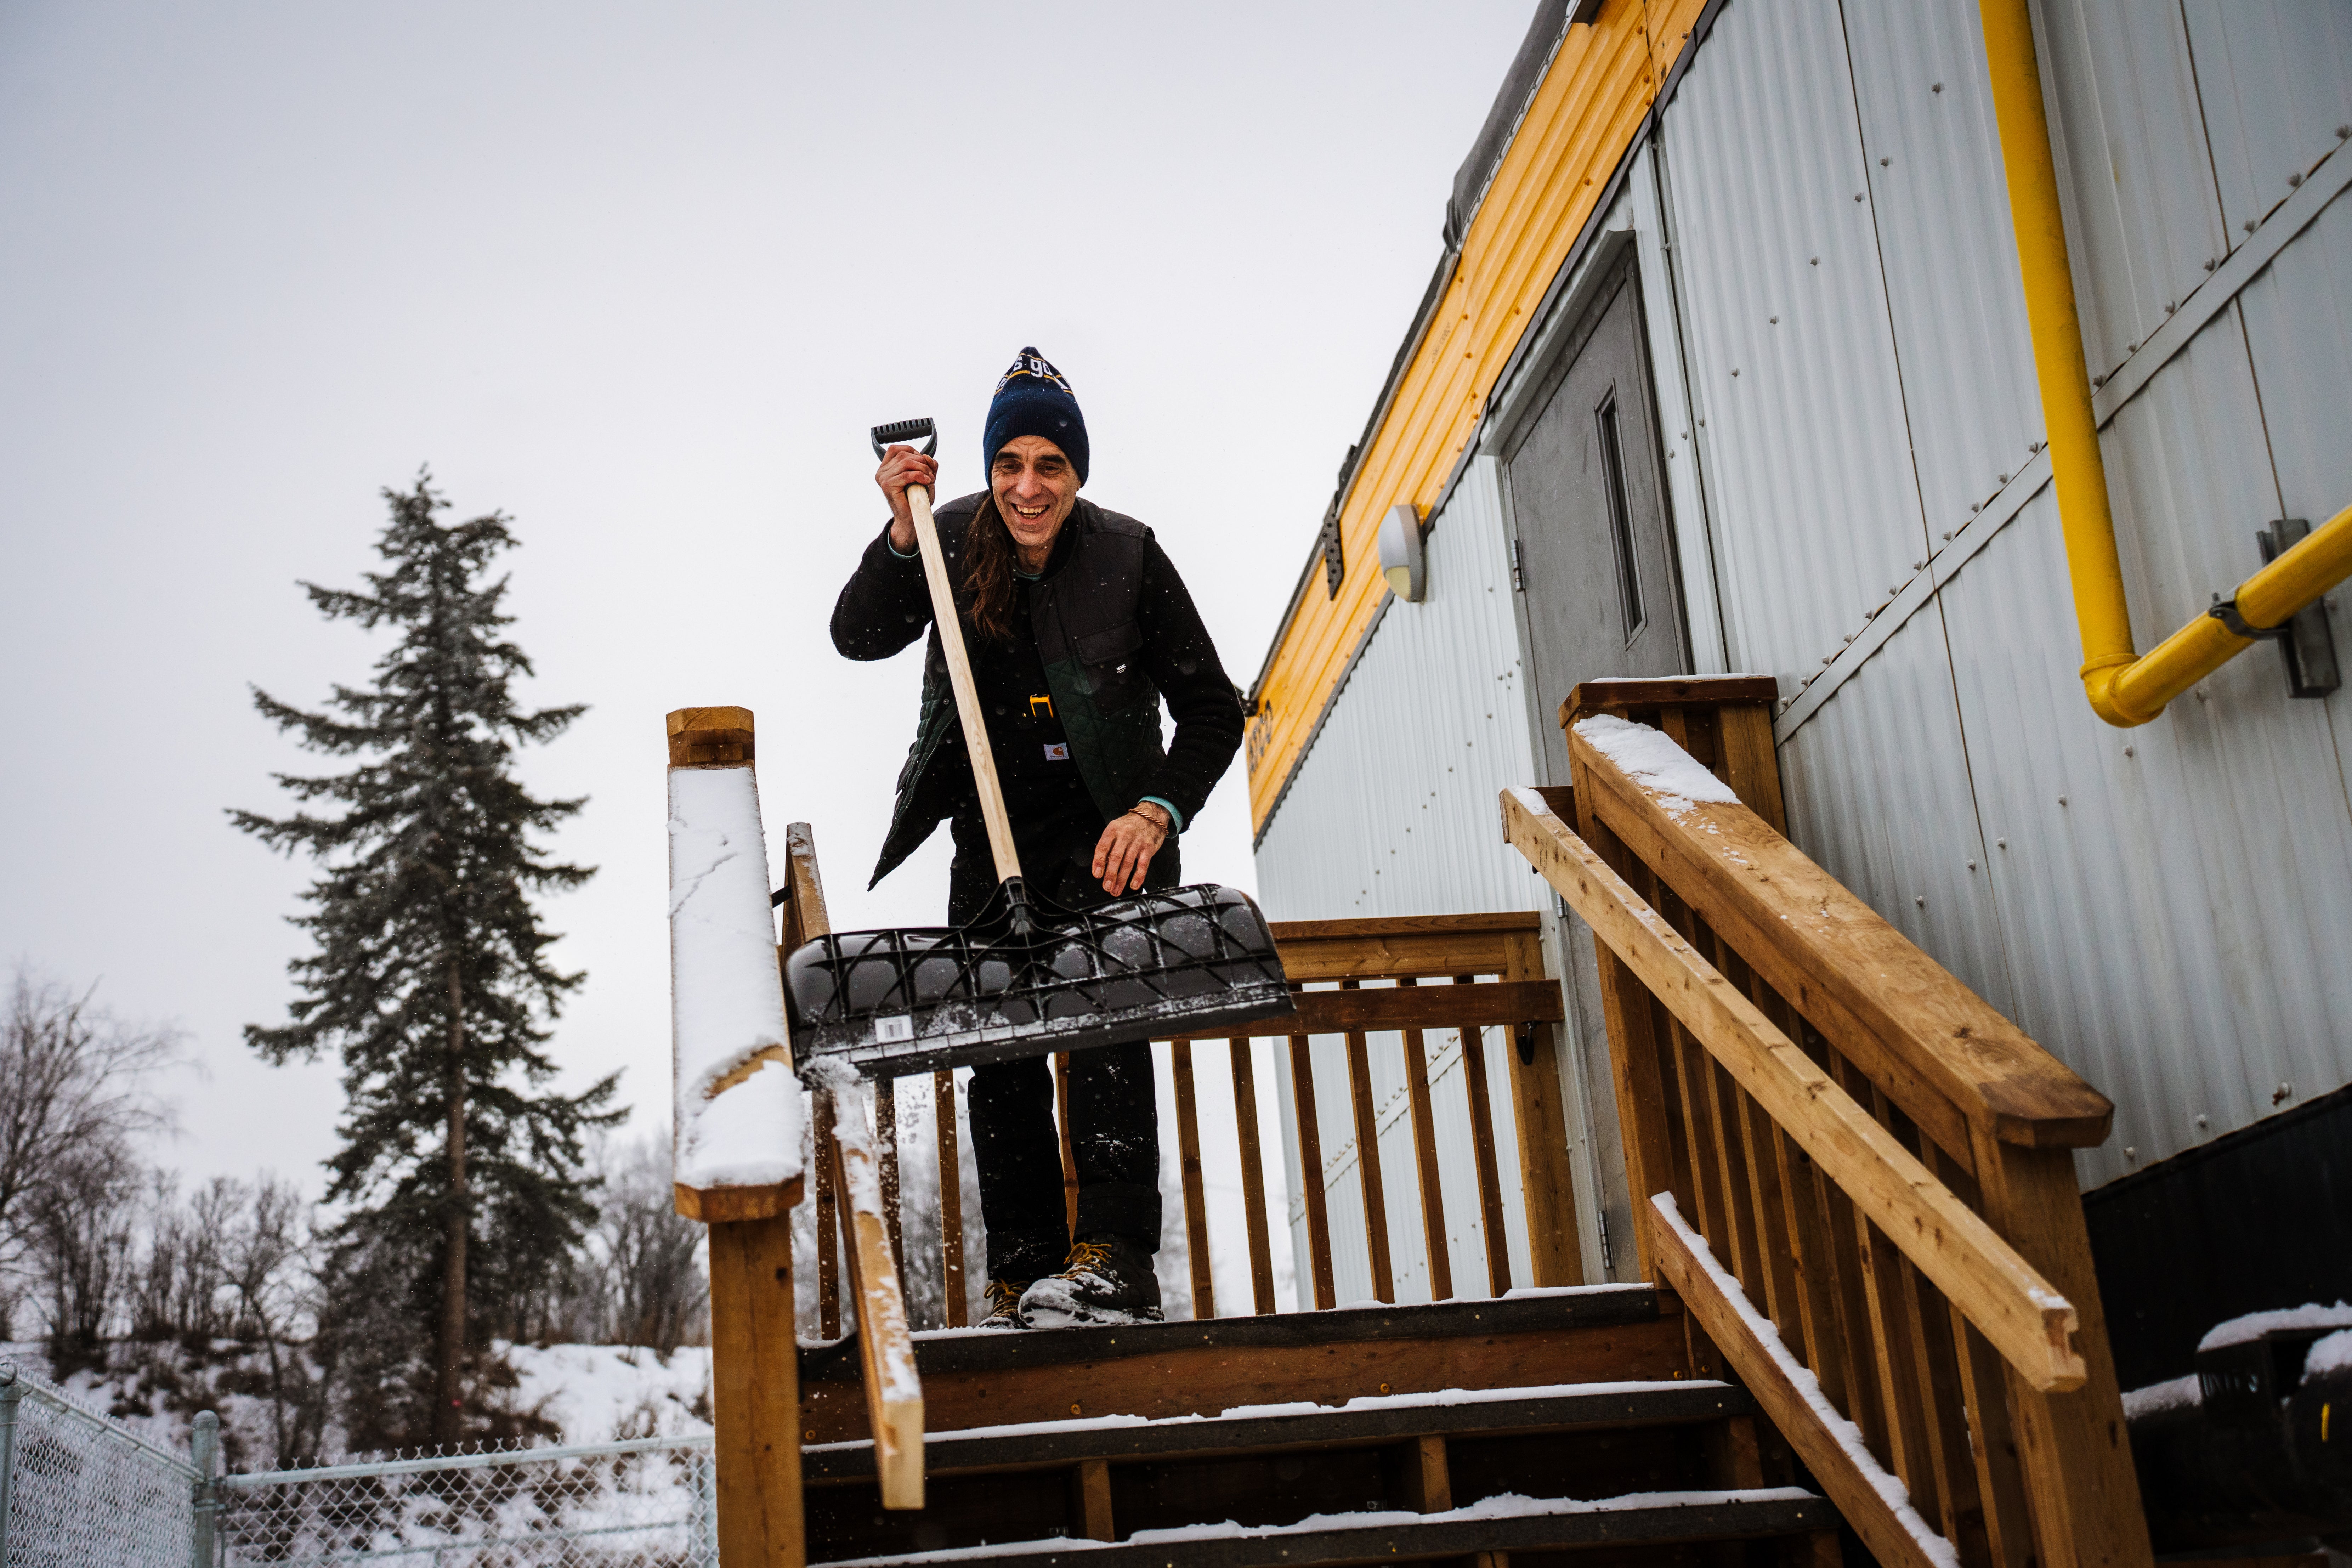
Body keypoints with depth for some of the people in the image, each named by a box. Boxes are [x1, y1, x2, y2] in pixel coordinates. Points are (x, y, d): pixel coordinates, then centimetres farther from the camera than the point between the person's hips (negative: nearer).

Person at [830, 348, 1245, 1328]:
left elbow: (1212, 708, -7)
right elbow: (858, 638, -15)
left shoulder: (1127, 559, -10)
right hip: (994, 837, 3)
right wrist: (900, 534, -29)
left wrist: (1158, 812, -21)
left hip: (1109, 834, -3)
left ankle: (1115, 1257, -27)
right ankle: (1023, 1272, 5)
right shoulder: (952, 543, -3)